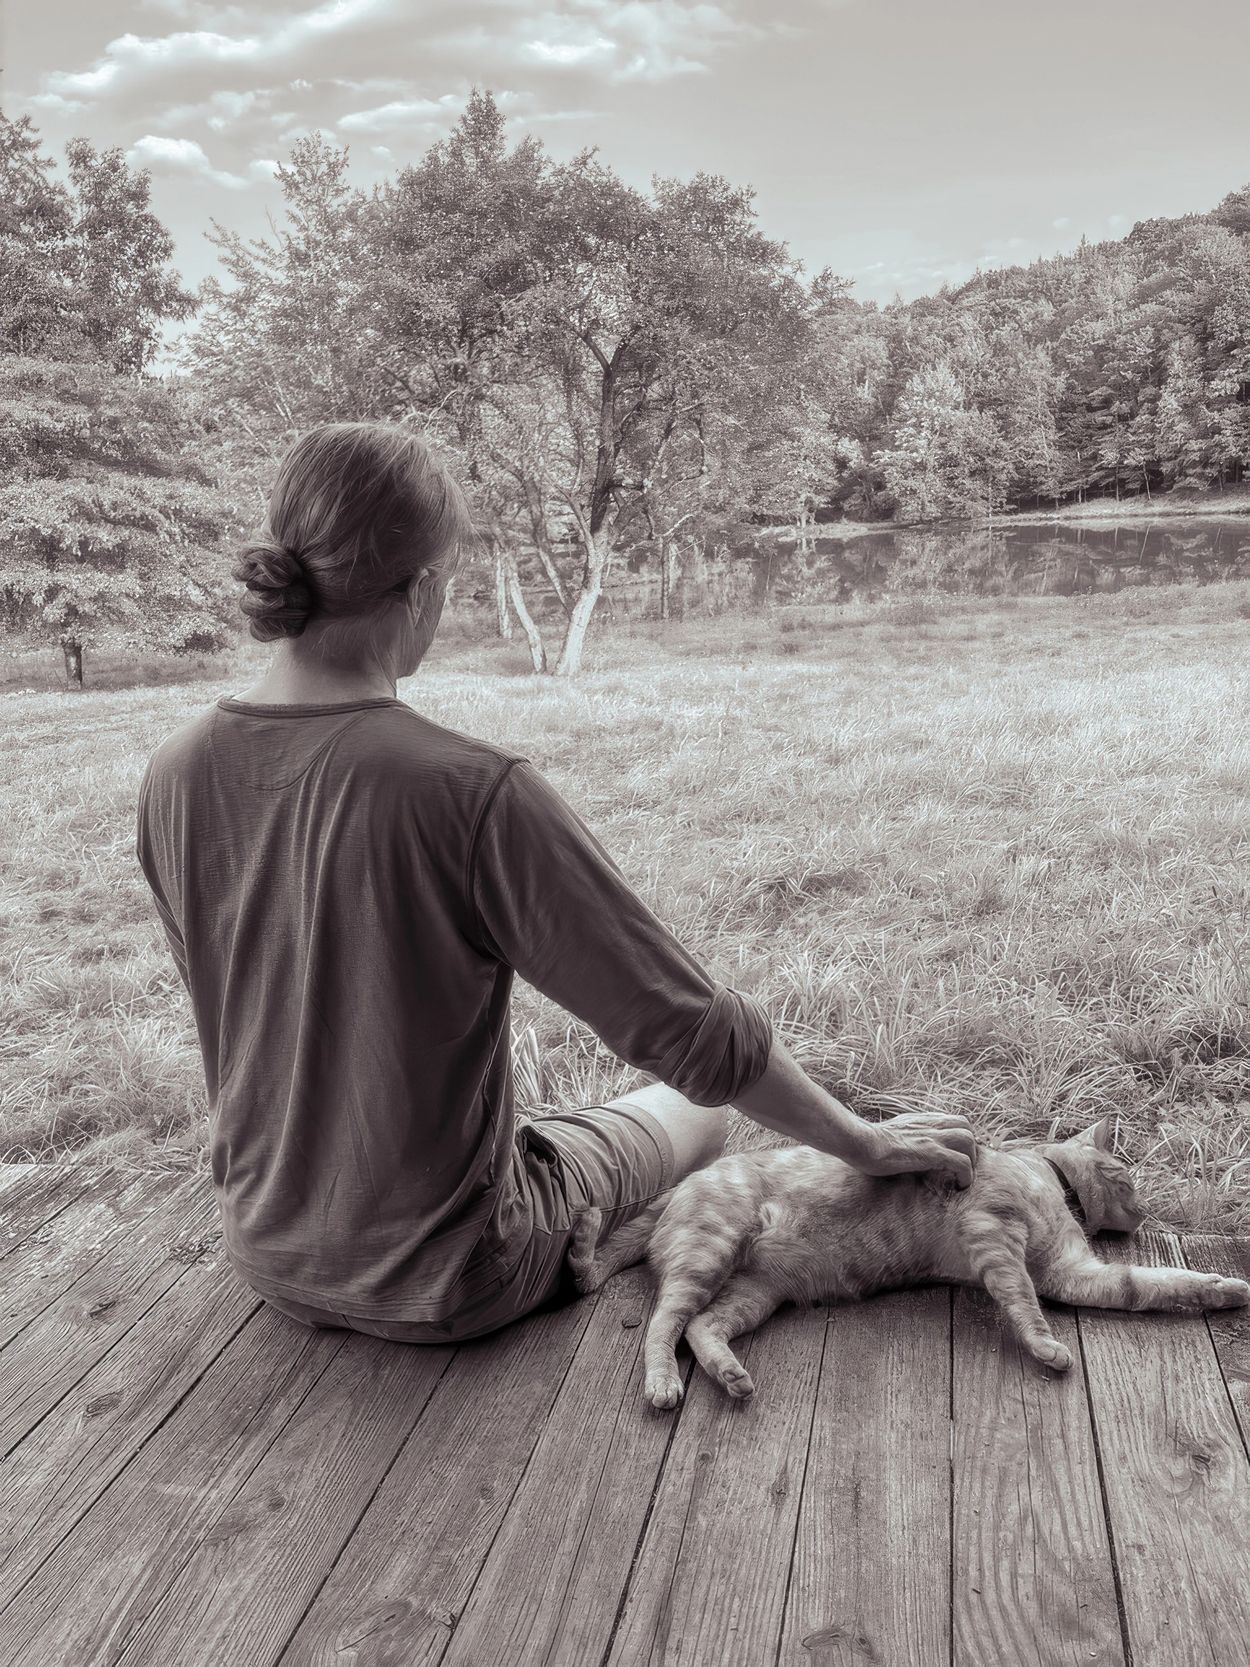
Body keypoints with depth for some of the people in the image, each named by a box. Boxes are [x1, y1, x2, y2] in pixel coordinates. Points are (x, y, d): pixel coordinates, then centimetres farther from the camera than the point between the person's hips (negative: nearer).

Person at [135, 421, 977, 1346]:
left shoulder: (175, 773, -12)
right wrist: (867, 1144, -7)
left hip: (268, 1252, 6)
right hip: (446, 1282, -5)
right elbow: (697, 1032, -23)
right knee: (695, 1108, 22)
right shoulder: (474, 793, -31)